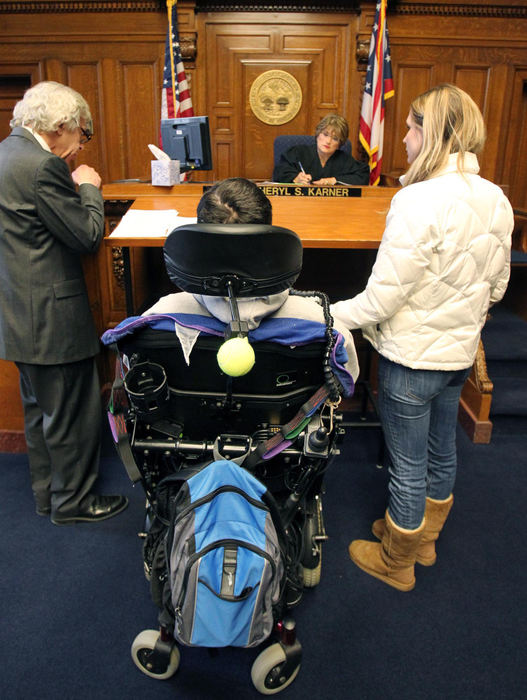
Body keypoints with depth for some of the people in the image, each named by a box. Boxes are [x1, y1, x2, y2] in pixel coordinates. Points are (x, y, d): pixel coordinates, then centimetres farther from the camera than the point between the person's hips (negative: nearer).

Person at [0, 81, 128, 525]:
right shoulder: (42, 167, -21)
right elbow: (88, 236, -17)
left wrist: (74, 187, 9)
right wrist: (89, 188, -4)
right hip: (52, 316, -10)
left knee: (41, 408, 22)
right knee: (71, 412, 6)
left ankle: (47, 493, 38)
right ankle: (73, 501, 24)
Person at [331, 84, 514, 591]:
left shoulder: (418, 202, -25)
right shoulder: (496, 200, -1)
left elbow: (382, 299, -24)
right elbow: (496, 287, 9)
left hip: (412, 358, -8)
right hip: (460, 351, 8)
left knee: (408, 467, 10)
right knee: (441, 451, 24)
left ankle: (395, 564, 33)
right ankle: (423, 537, 48)